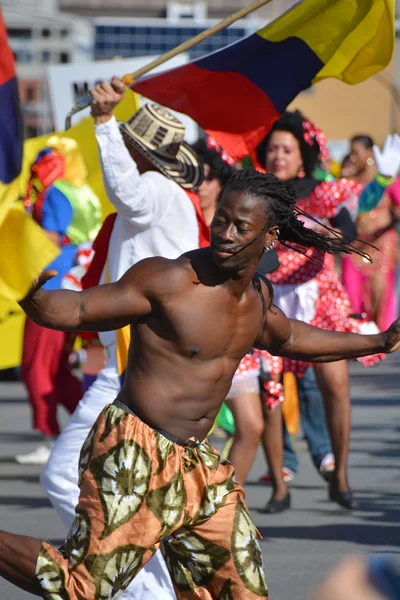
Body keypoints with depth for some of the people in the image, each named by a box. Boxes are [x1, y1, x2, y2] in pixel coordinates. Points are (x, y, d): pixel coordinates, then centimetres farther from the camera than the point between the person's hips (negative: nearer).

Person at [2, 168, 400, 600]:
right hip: (135, 455, -8)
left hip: (195, 462, 8)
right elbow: (78, 310, -16)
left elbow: (285, 338, 32)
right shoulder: (169, 281, -16)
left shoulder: (259, 295, 9)